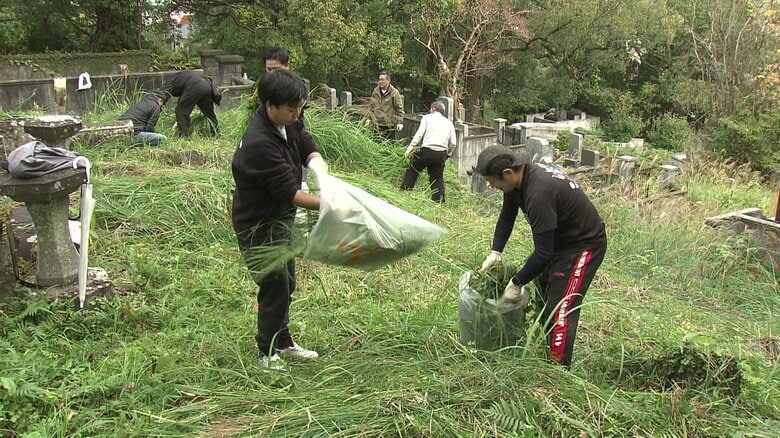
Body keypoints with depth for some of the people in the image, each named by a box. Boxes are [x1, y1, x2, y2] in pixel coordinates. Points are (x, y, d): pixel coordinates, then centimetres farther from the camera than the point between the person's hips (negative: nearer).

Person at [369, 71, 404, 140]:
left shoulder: (394, 93, -7)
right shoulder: (376, 91, 7)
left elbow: (399, 108, -5)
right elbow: (371, 106, 17)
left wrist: (400, 122, -9)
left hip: (389, 125, -4)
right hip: (377, 124, 4)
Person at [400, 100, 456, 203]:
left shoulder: (427, 118, 12)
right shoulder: (449, 123, 22)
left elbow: (419, 134, -2)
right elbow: (453, 143, 14)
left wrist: (410, 147, -4)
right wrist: (447, 154, 27)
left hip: (427, 150, -3)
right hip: (441, 154, 3)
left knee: (412, 170, 15)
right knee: (438, 178, 11)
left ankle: (405, 191, 14)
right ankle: (439, 201, 6)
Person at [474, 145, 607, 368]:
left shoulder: (538, 193, -36)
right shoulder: (519, 179, -8)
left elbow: (543, 252, -33)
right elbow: (506, 217, 10)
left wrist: (516, 283, -21)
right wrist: (495, 253, 1)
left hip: (584, 244, -10)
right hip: (559, 240, 10)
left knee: (561, 311, -12)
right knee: (543, 302, 19)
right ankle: (545, 355, 32)